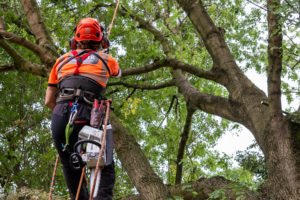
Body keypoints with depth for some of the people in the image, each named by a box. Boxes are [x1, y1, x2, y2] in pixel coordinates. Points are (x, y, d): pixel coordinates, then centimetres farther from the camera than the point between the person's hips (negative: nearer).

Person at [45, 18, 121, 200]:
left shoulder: (62, 60, 20)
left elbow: (48, 101, 21)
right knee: (106, 168, 10)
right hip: (88, 118, -2)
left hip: (60, 118, 2)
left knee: (71, 169, 18)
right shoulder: (107, 60, 17)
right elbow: (118, 74, 44)